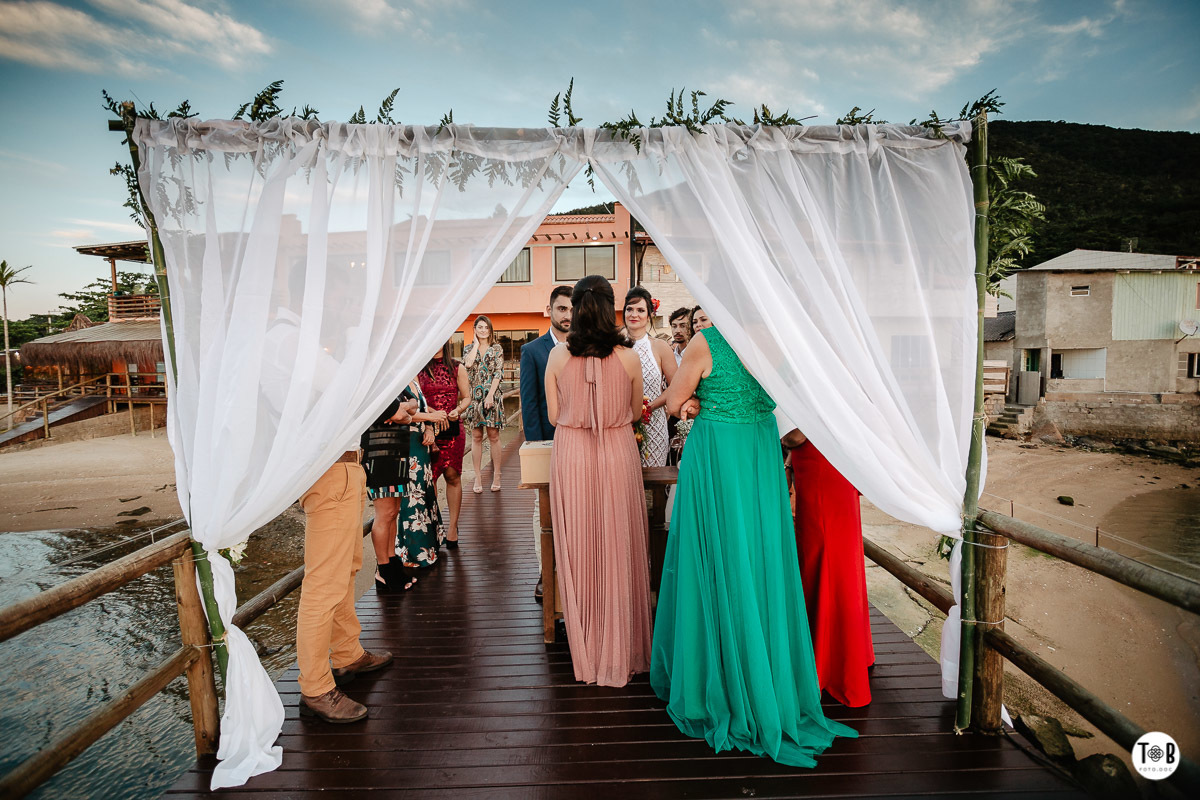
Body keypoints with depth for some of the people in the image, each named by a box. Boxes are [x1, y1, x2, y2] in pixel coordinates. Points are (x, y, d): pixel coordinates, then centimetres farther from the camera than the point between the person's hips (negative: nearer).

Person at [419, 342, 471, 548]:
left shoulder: (457, 368, 9)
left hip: (453, 428, 1)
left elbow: (466, 396, 9)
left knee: (453, 476, 2)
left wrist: (457, 410, -11)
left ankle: (453, 527, 11)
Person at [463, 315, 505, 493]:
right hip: (473, 396, 2)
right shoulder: (469, 348, 10)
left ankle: (496, 475, 7)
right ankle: (477, 477, 8)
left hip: (492, 396, -2)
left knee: (493, 435, 1)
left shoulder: (497, 349, 5)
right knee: (476, 437, 4)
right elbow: (468, 363, -12)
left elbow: (498, 373, -3)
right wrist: (476, 343, -2)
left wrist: (490, 395, -13)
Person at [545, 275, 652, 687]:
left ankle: (586, 651, 25)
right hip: (618, 454, 0)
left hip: (571, 455, 1)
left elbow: (553, 416, 2)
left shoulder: (558, 356, -5)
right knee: (618, 546, 11)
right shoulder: (629, 357, -6)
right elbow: (635, 412, 6)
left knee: (578, 549, 11)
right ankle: (621, 650, 24)